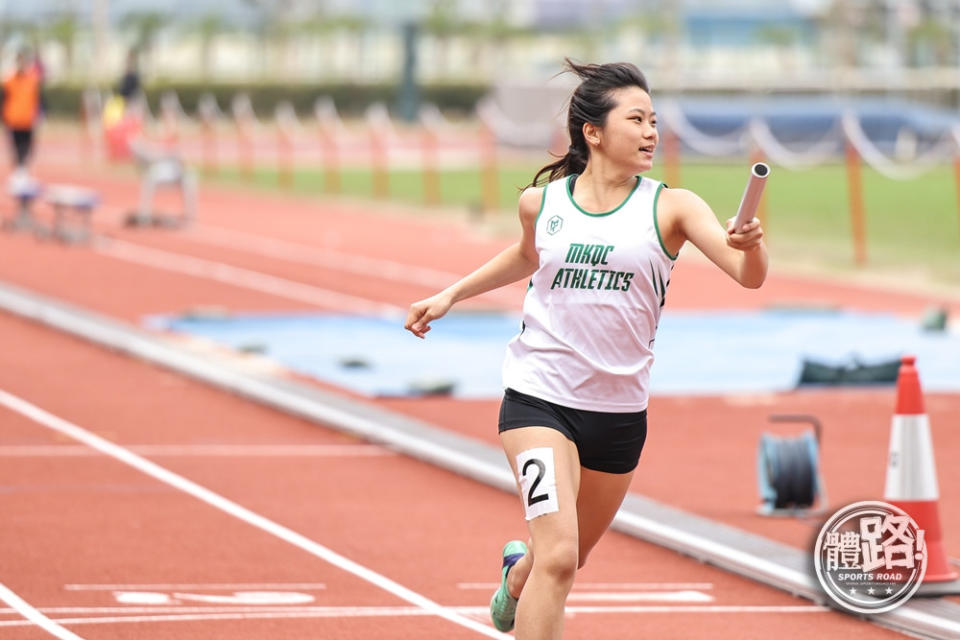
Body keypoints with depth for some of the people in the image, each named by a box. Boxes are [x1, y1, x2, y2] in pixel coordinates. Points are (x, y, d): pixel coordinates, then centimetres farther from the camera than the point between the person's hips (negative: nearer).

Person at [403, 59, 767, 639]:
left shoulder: (670, 208, -6)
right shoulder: (541, 203, 0)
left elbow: (749, 276, -19)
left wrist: (750, 245, -40)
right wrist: (450, 295, 21)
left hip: (620, 411, 2)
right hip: (540, 397, -2)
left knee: (569, 560, 20)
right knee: (558, 555, -21)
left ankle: (518, 576, 57)